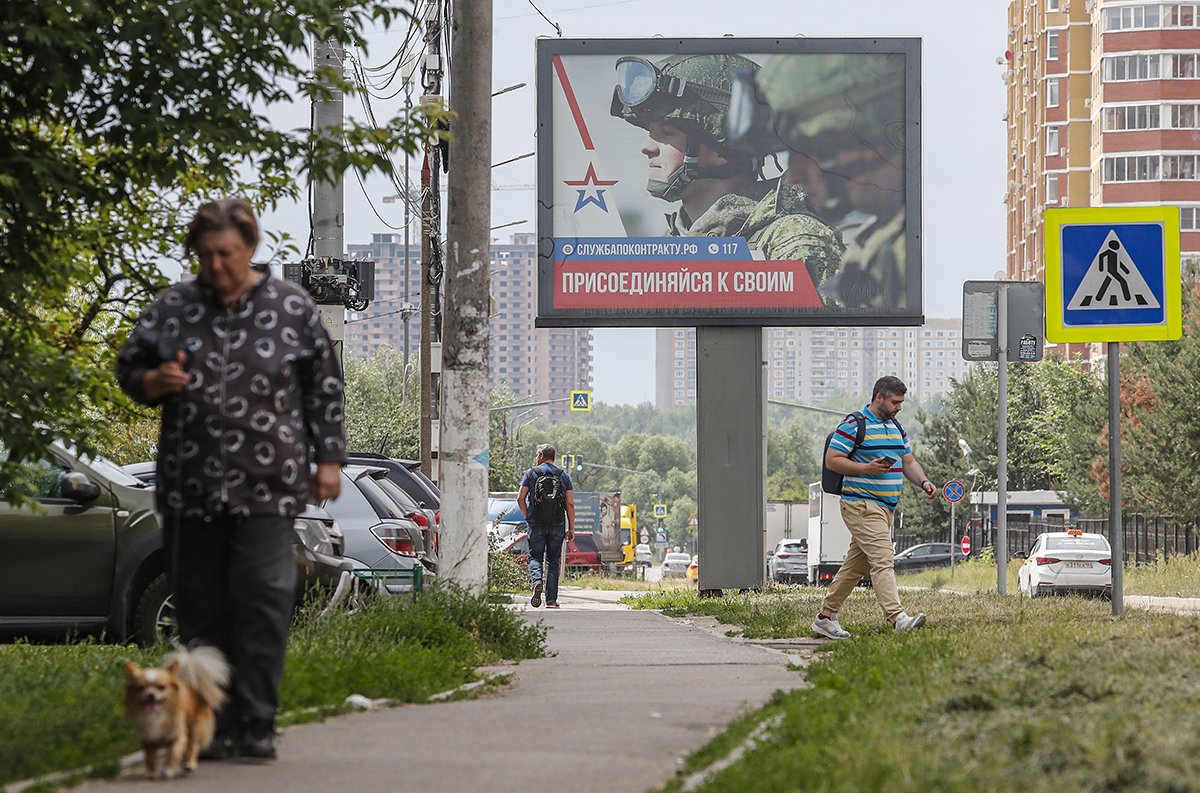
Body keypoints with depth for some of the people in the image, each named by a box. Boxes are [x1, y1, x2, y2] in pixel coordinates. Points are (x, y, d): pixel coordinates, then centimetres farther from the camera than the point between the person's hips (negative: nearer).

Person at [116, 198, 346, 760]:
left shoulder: (291, 308, 4)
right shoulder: (171, 308, 8)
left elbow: (324, 387, 8)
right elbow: (129, 368, 17)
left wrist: (329, 458, 4)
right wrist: (155, 382, -6)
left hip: (266, 486, -3)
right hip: (190, 486, 3)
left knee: (262, 600, -9)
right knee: (200, 606, 5)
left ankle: (257, 724, -3)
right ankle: (211, 725, 12)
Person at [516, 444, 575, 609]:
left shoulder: (531, 473, 1)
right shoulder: (563, 476, 7)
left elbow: (520, 498, -5)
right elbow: (570, 504, 2)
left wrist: (527, 517, 7)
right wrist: (571, 528, 4)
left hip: (536, 524, -2)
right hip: (557, 525, 2)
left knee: (535, 557, 7)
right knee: (553, 561, 9)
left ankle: (536, 581, -24)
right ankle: (551, 599, 6)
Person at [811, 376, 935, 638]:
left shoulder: (897, 428, 18)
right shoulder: (853, 425, -8)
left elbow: (909, 462, 22)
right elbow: (832, 460, -10)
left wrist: (923, 481, 2)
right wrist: (867, 469, -20)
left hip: (885, 507, 9)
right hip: (862, 505, -9)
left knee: (857, 565, 11)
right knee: (882, 560, -18)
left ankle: (825, 617, 18)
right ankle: (897, 617, -28)